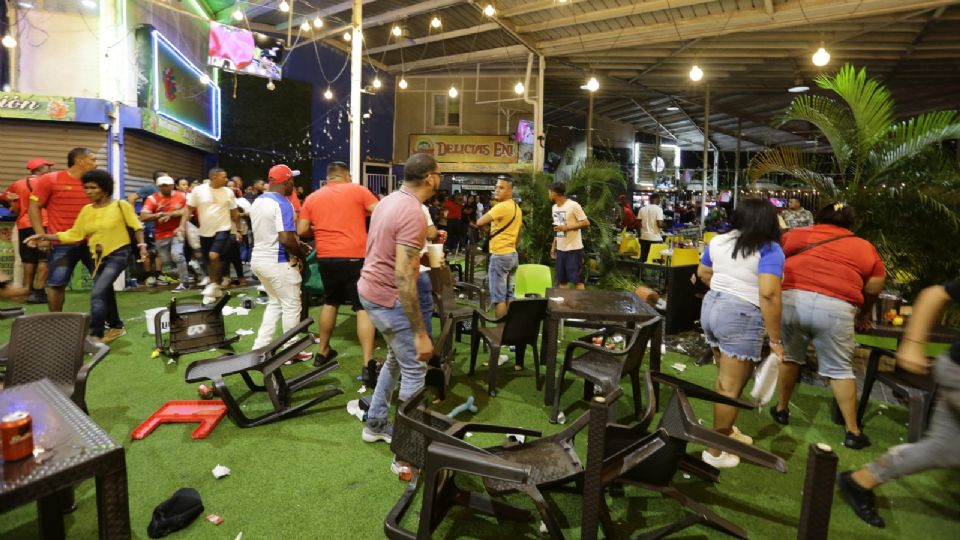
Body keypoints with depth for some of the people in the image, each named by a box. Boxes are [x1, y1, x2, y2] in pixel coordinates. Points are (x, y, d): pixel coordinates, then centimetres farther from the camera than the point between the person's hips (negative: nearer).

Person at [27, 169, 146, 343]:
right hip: (98, 257, 6)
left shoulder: (121, 205, -8)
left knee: (97, 293, -19)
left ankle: (96, 336, -11)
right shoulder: (86, 210, 4)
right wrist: (45, 236, -4)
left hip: (118, 254, -6)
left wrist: (141, 246, -15)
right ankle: (116, 326, 34)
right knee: (104, 294, 14)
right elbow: (74, 235, 3)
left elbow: (136, 226, -4)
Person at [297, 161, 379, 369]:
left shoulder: (312, 197, 10)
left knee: (330, 302, 23)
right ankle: (368, 362, -8)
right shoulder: (357, 190, 1)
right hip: (355, 256, -4)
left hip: (326, 258, 4)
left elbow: (301, 230, 7)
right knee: (364, 307, -2)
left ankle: (322, 351, 32)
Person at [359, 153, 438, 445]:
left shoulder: (390, 200, 7)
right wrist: (420, 334, -26)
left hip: (372, 289, 10)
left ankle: (375, 423, 33)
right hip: (388, 297, -10)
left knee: (397, 359, 23)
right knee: (414, 368, 3)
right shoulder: (413, 213, -24)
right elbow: (403, 279, -29)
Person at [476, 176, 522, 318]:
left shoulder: (501, 206, -16)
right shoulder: (517, 208, 14)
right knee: (509, 295, 12)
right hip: (513, 254, 9)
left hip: (500, 255, -9)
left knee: (498, 296, -4)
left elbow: (479, 222, -19)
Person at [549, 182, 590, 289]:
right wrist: (553, 245, 16)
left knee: (577, 280, -4)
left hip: (573, 248, -7)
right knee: (562, 280, 10)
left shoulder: (573, 205, -13)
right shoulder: (554, 207, 12)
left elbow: (586, 223, -14)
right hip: (560, 249, 7)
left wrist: (567, 227, -20)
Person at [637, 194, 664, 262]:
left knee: (643, 259, 10)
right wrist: (663, 224, 4)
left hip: (644, 237, 5)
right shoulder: (658, 209, -9)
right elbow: (659, 224, -17)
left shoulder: (642, 209, 4)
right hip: (655, 238, -4)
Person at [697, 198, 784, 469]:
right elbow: (769, 294, -21)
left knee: (725, 379, 22)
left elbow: (703, 273, 22)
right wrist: (775, 339, -15)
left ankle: (725, 430, 37)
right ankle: (715, 451, 12)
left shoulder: (717, 241, 7)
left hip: (711, 307, 7)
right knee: (731, 388, 3)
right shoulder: (769, 249, -12)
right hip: (741, 317, -7)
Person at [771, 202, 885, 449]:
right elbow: (873, 290, 19)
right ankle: (853, 432, 19)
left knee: (789, 357, 19)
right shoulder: (866, 248, 19)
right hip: (834, 308, 0)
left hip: (790, 300, 0)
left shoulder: (797, 234, 18)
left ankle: (782, 409, 32)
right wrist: (863, 315, 36)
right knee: (840, 370, 12)